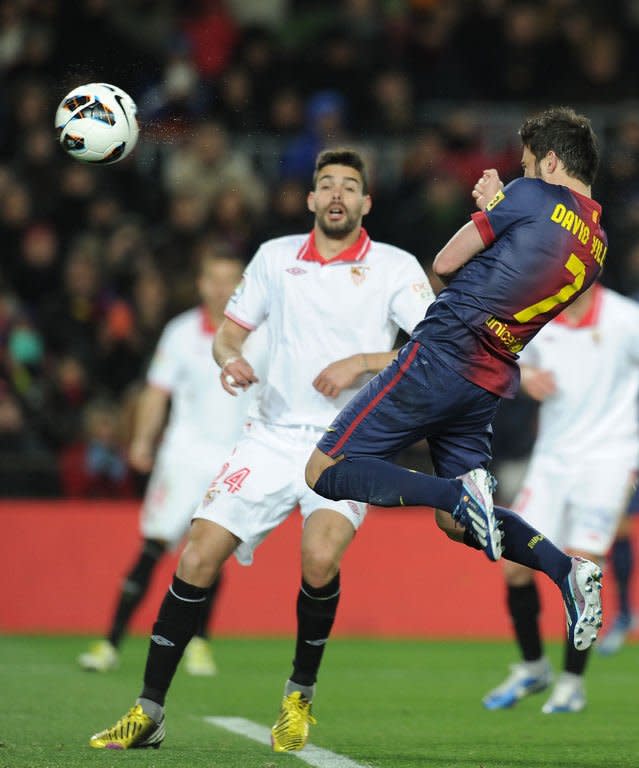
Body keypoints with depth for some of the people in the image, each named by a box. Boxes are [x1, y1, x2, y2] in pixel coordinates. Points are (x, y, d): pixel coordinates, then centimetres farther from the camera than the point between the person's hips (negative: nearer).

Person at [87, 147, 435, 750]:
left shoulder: (395, 267, -1)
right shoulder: (275, 257, 10)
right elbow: (229, 331, 16)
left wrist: (362, 362, -20)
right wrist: (230, 358, -7)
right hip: (273, 436, 3)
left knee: (320, 559, -28)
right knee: (198, 556, -10)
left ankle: (300, 694, -2)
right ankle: (149, 712, -1)